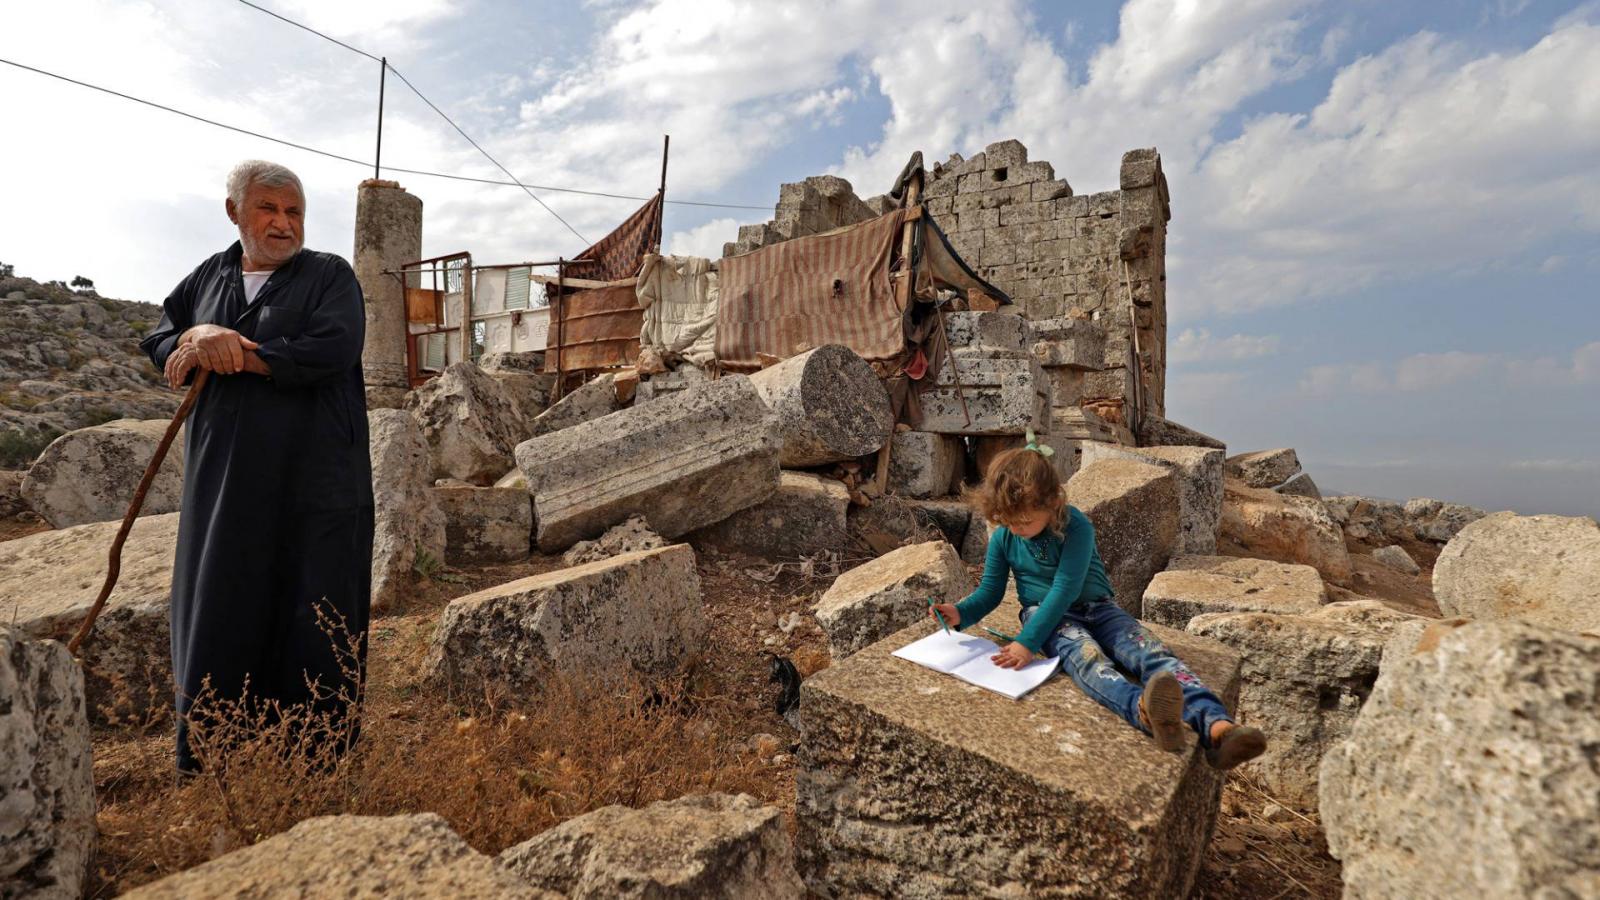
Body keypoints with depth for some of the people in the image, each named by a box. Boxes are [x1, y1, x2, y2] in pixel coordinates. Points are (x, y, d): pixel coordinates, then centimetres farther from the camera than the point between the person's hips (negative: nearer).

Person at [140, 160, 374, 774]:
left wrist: (233, 353, -10)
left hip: (314, 487, -4)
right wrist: (198, 337, -7)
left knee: (313, 619, 0)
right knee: (218, 610, 9)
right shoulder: (207, 278, 17)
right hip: (222, 484, 5)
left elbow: (333, 350, -14)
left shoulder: (330, 275, 2)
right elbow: (156, 344, 15)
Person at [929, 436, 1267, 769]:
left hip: (1095, 607, 1)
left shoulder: (1076, 527, -16)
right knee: (1083, 653, -35)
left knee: (1153, 652, -25)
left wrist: (1028, 642, -30)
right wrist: (961, 613, -16)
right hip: (1044, 612, -1)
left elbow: (1065, 590, -23)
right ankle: (1143, 709, -67)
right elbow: (990, 592, 7)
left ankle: (1215, 725, -47)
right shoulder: (1003, 538, -3)